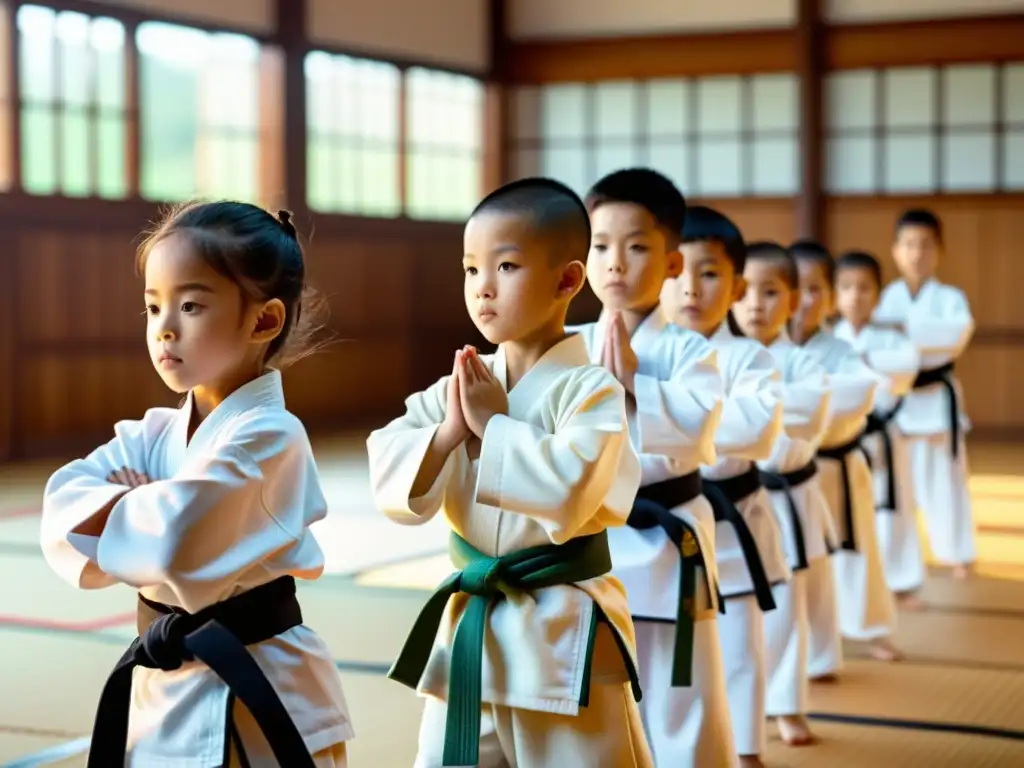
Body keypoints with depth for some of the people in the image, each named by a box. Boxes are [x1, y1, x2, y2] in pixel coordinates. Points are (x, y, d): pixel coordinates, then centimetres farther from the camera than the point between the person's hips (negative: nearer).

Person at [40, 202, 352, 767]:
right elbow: (62, 508, -7)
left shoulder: (268, 435, -18)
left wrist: (109, 508, -10)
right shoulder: (155, 433, 5)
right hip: (161, 692, 7)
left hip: (255, 700, -7)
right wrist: (140, 506, -23)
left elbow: (173, 544, -29)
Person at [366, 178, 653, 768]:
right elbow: (391, 484, -3)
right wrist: (449, 430, -19)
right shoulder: (460, 385, 3)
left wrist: (493, 425, -19)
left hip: (560, 634, -6)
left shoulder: (590, 389, -14)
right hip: (470, 628, 6)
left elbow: (568, 491, -29)